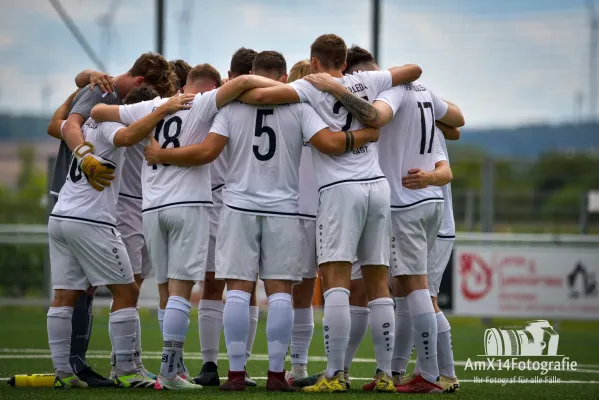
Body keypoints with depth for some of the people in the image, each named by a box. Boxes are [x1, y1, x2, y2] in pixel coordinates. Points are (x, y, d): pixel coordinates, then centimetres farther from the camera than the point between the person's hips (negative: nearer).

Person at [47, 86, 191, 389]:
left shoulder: (86, 123, 15)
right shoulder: (109, 125, -9)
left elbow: (59, 123, 36)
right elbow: (127, 137, -33)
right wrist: (162, 110, -35)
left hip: (60, 216, 9)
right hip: (91, 222, -9)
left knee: (64, 296, 7)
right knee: (126, 292, -1)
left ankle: (62, 371, 5)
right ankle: (125, 371, -4)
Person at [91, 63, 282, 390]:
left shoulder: (149, 108, 14)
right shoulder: (202, 105, -1)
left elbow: (98, 111, 23)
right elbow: (241, 82, -17)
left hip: (152, 208, 5)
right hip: (189, 204, -5)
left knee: (167, 291, 11)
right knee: (180, 290, -8)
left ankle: (176, 367, 14)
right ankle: (169, 372, -15)